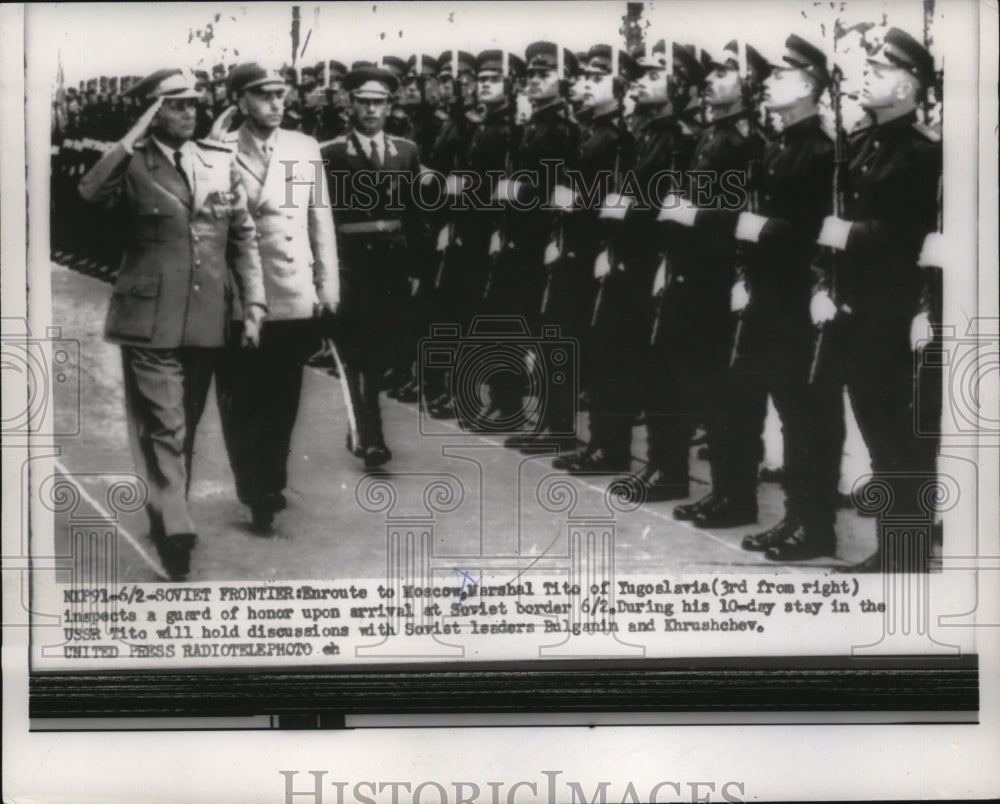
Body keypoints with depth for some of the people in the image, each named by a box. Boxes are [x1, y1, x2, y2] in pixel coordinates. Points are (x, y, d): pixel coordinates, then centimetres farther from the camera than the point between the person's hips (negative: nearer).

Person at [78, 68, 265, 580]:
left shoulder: (221, 162, 8)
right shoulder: (133, 165, -3)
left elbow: (243, 237, 11)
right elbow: (90, 194, -25)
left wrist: (253, 304, 3)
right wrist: (133, 140, -23)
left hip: (206, 321, 5)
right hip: (150, 321, -4)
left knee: (185, 429, 16)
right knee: (164, 430, -8)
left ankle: (164, 518, 33)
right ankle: (175, 536, -6)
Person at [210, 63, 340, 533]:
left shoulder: (305, 149, 8)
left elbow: (320, 219, 9)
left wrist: (327, 284, 8)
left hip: (295, 298, 3)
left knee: (282, 402, 12)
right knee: (242, 403, 6)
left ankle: (271, 487, 28)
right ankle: (258, 495, 18)